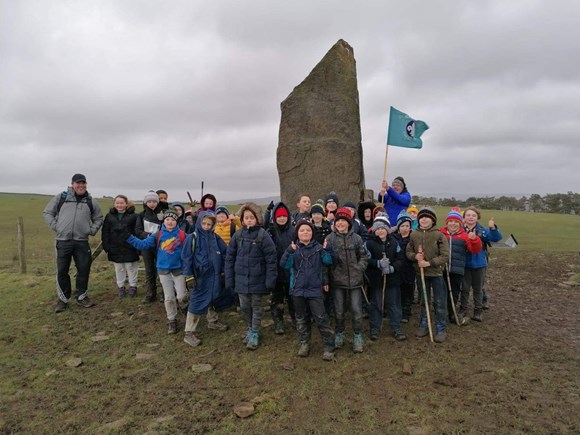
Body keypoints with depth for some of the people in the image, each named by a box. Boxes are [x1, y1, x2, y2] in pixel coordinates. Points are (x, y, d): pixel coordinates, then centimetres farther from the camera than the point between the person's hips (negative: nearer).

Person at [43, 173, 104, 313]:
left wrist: (92, 230, 4)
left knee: (84, 270, 4)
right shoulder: (61, 197, 3)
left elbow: (98, 218, 18)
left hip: (82, 242, 1)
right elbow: (47, 212, 10)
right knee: (62, 271, 5)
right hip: (63, 241, -1)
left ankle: (81, 296, 21)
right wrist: (55, 226, -1)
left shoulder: (91, 201, 8)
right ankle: (63, 298, 20)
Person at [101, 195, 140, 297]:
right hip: (115, 249, 3)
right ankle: (120, 287, 25)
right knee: (119, 269, 13)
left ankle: (133, 286, 20)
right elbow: (105, 232, 4)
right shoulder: (110, 216, 5)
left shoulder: (133, 216, -5)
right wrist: (106, 246, -3)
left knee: (131, 268, 7)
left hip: (130, 248, -3)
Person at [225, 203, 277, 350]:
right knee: (244, 306, 15)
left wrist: (270, 280, -14)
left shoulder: (263, 235, -12)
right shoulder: (238, 235, -1)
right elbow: (229, 258, 4)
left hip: (257, 279, -3)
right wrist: (229, 279, 1)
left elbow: (271, 259, -12)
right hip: (241, 279, 4)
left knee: (256, 307, 10)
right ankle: (251, 328, 36)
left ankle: (255, 333, 25)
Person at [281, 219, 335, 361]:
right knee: (301, 318, 14)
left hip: (315, 289, -2)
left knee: (321, 318, -3)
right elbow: (285, 265, -11)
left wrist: (326, 250, -25)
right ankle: (304, 343, 29)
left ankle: (329, 347, 7)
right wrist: (289, 251, -26)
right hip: (298, 289, 2)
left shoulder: (318, 247, 0)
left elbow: (328, 261, -9)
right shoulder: (294, 248, 0)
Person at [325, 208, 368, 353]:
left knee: (357, 310, 4)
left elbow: (364, 257, 8)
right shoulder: (329, 238, -3)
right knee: (338, 311, 12)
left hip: (355, 280, 0)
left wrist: (359, 268, -5)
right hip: (337, 280, 0)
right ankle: (339, 334, 31)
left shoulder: (356, 238, 0)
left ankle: (358, 337, 21)